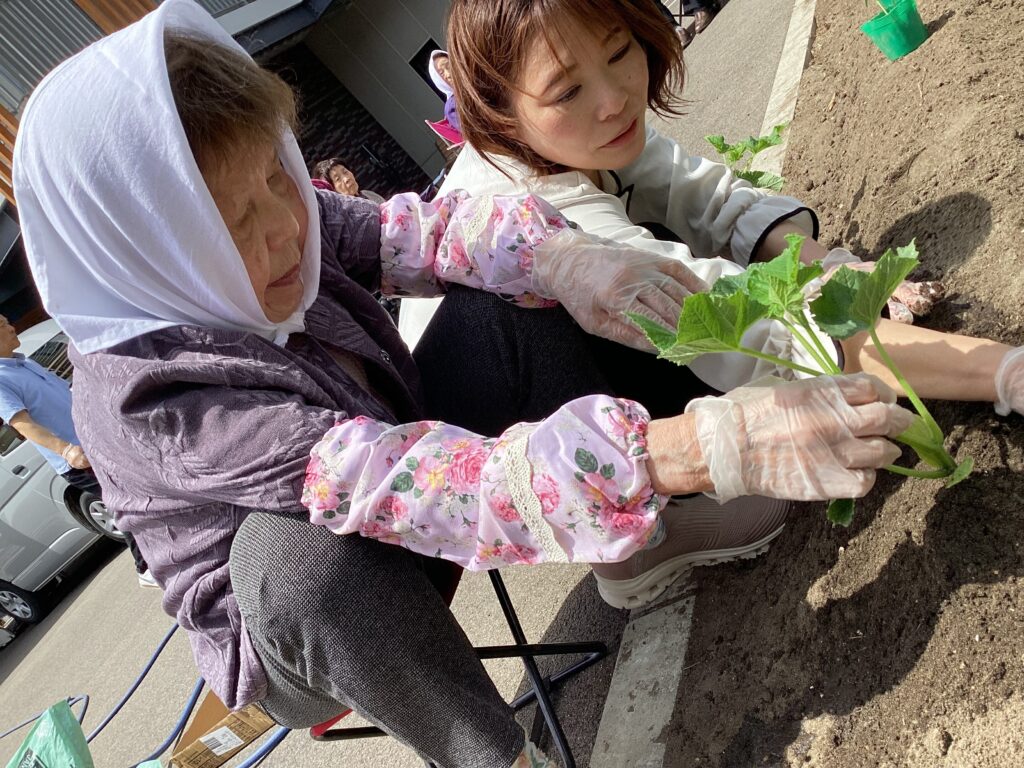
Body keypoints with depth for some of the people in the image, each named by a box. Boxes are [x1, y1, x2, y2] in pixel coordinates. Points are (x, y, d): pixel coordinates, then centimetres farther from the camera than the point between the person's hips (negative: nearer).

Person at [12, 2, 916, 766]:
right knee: (301, 545, -43)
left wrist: (564, 258, -37)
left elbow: (421, 230, -16)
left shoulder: (272, 228, -14)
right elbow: (412, 477, -43)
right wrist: (704, 447, -49)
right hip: (303, 628, -5)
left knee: (510, 286, -11)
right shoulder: (153, 399, -34)